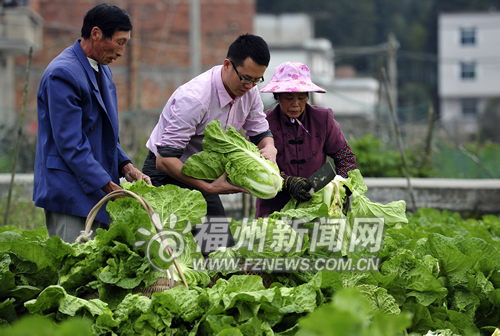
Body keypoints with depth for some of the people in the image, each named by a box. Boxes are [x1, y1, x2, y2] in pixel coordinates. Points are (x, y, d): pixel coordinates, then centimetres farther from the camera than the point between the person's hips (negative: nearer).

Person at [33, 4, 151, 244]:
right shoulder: (62, 73, -15)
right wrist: (111, 188, -19)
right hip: (71, 194, -9)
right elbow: (70, 144, -19)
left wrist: (126, 167, 6)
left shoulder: (102, 70, 15)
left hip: (98, 196, 9)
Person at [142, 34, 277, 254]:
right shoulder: (193, 98, -31)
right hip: (166, 174, -7)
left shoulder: (249, 91, -8)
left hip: (201, 175, 7)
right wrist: (209, 187, -37)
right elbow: (164, 160, -31)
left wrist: (269, 149, -19)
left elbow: (261, 132, 7)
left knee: (223, 247, -3)